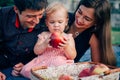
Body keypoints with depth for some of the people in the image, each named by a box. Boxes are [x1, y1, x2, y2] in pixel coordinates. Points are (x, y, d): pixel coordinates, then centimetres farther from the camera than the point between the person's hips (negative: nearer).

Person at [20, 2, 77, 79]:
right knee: (27, 70, -20)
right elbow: (36, 51, 5)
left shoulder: (68, 38, 7)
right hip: (43, 62, 3)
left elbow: (73, 56, 2)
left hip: (61, 64, -2)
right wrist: (44, 45, -15)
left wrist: (67, 47, -19)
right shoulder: (44, 35, 12)